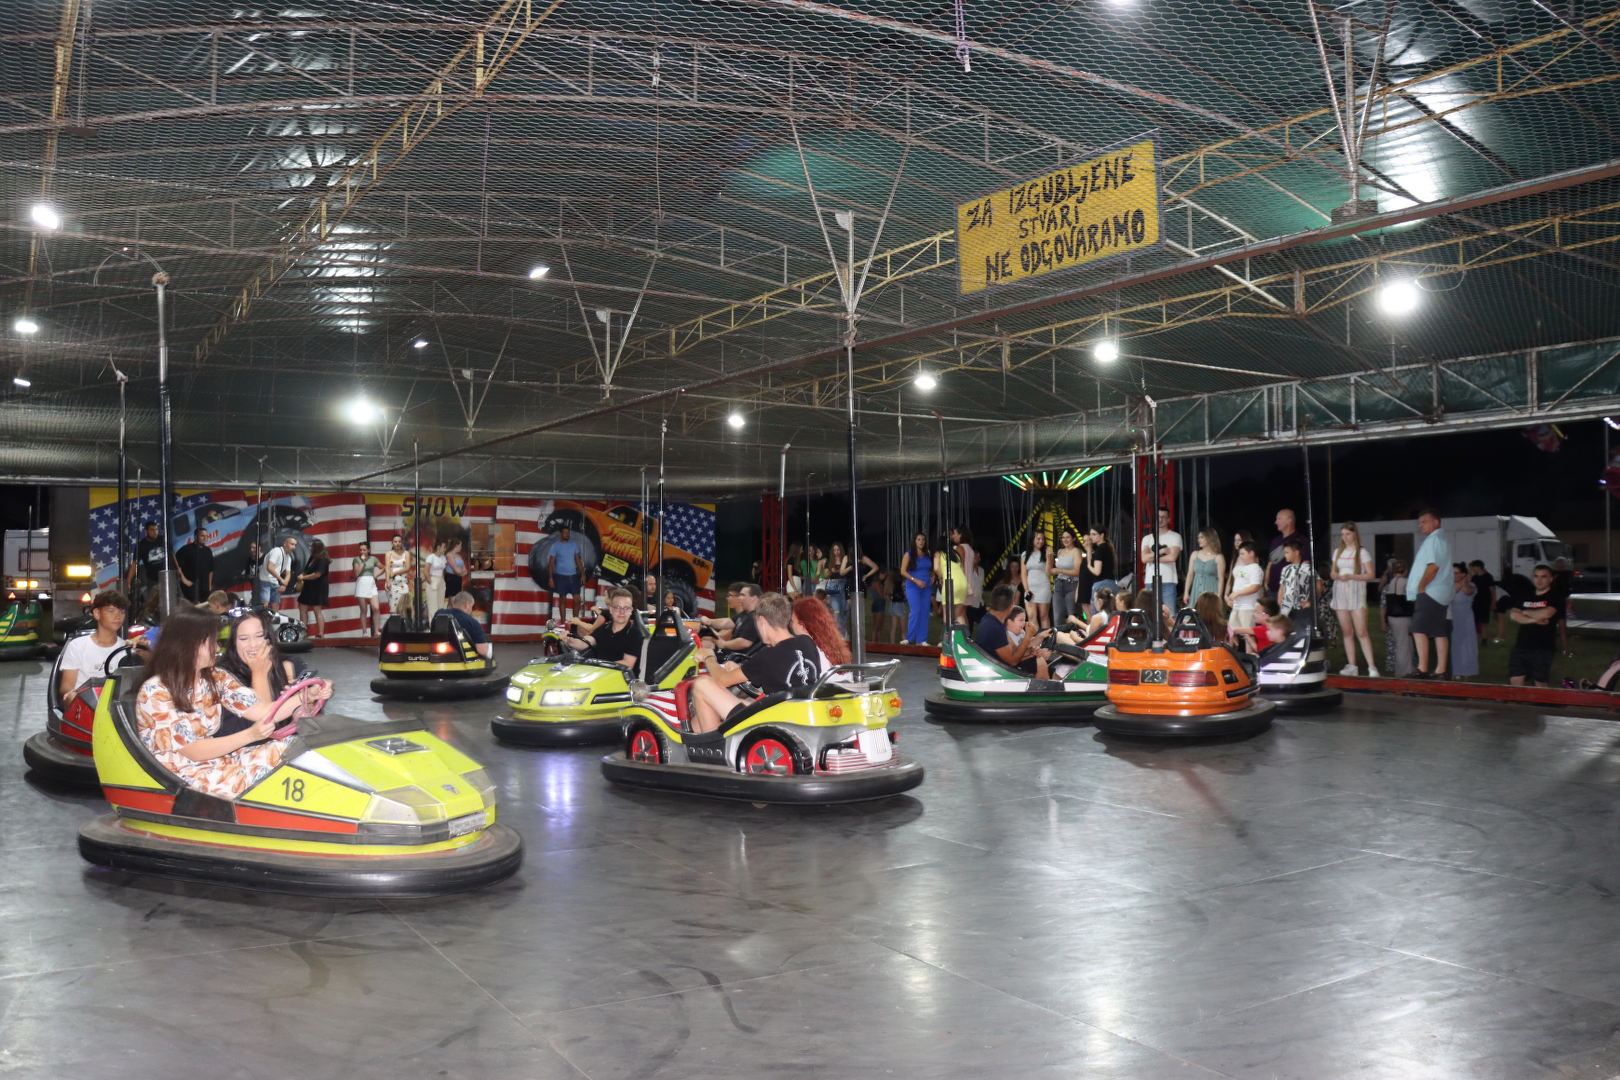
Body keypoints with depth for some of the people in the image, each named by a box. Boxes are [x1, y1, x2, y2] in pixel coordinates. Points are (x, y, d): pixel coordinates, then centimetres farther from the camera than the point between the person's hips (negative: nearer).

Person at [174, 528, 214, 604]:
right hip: (191, 585, -6)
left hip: (204, 586, 6)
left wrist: (209, 584, 17)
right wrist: (183, 579, -12)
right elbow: (177, 565, -10)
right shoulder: (186, 549, -4)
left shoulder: (208, 551, 14)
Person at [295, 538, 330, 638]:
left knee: (317, 610, -8)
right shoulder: (312, 558, 16)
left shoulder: (322, 560, -14)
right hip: (309, 587, 10)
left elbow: (317, 574, -21)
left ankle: (321, 634, -6)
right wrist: (302, 575, 2)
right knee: (302, 608, 7)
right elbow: (306, 570, 24)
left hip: (318, 588, -10)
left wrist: (303, 577, -12)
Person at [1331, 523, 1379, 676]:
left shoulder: (1362, 552, 0)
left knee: (1361, 632, -12)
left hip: (1356, 594, -5)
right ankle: (1351, 665, 7)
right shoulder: (1338, 552, 15)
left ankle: (1372, 667, -12)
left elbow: (1371, 575, -5)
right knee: (1346, 631, 3)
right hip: (1340, 593, 5)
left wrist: (1351, 576, -17)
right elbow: (1333, 572, 21)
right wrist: (1335, 575, -3)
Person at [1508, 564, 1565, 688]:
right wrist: (1535, 620, -14)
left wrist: (1526, 612, -1)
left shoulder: (1555, 597, 1)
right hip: (1521, 646, 4)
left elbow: (1546, 613, -19)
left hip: (1543, 649, -4)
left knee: (1540, 683, 3)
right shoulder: (1525, 597, 15)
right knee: (1515, 680, 0)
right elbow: (1513, 615, 0)